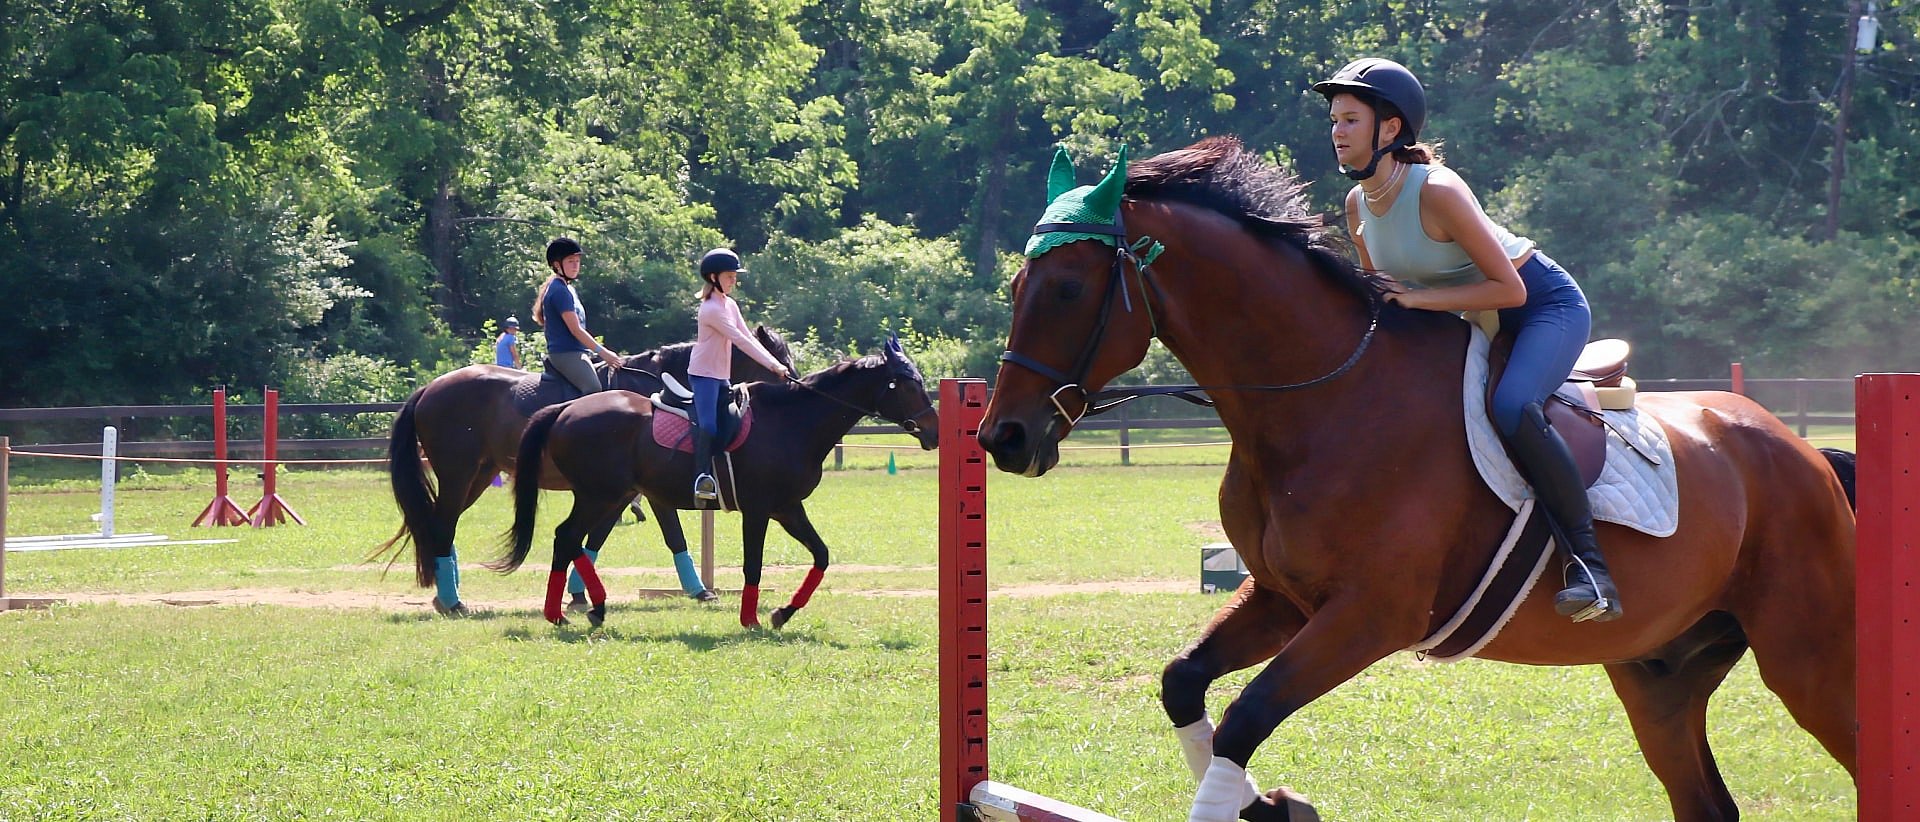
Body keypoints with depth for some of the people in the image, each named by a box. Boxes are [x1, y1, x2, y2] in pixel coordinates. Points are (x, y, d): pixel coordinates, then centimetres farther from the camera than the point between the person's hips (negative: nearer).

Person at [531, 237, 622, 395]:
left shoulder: (567, 289, 20)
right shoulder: (559, 291, -12)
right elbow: (575, 330, -15)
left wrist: (601, 351, 17)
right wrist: (602, 352, -13)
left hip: (577, 352, 11)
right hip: (565, 354, -11)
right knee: (594, 388, -29)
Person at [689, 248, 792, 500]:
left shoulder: (730, 305, 11)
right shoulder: (711, 309, -18)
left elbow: (748, 338, 9)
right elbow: (741, 340, -22)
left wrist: (775, 364, -3)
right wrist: (772, 365, -23)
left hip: (722, 376, 10)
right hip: (704, 374, -10)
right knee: (707, 425, -20)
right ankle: (701, 478, -20)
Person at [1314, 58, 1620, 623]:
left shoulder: (1437, 191, -27)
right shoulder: (1358, 205, -3)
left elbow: (1509, 289, -26)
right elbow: (1383, 294, 13)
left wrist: (1419, 297, -30)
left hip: (1546, 305, -9)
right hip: (1478, 322, 9)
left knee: (1510, 407, -36)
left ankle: (1588, 561, -28)